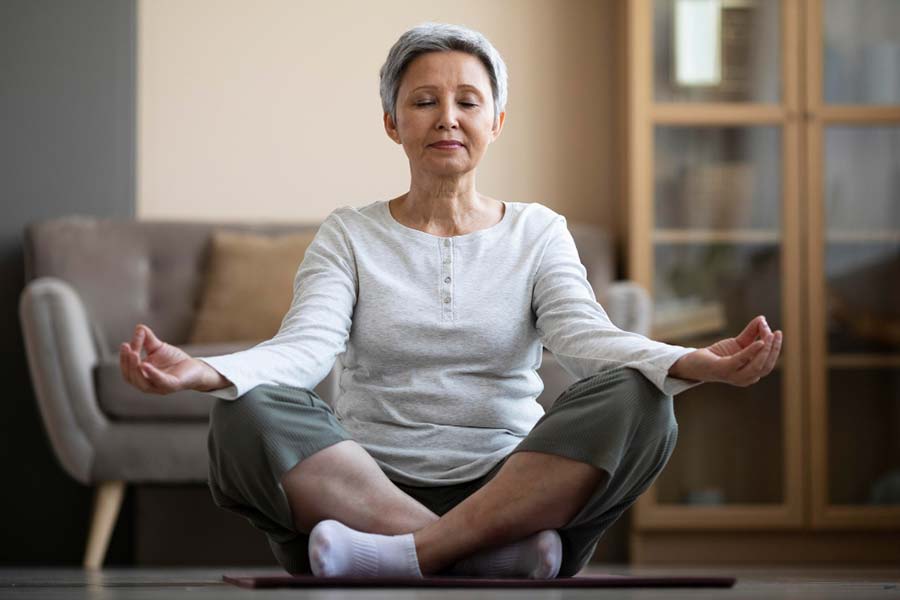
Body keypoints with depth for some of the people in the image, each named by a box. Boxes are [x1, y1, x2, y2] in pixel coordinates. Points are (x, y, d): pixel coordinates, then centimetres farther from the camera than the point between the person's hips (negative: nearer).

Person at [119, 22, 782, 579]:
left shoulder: (536, 231, 13)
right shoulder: (349, 236, 12)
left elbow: (584, 335, -6)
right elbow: (306, 346, -7)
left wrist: (693, 363, -29)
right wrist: (205, 372, -30)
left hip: (512, 491, 0)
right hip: (366, 486, 0)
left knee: (634, 399, -26)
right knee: (247, 412, -28)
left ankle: (411, 553, -34)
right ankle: (502, 554, -36)